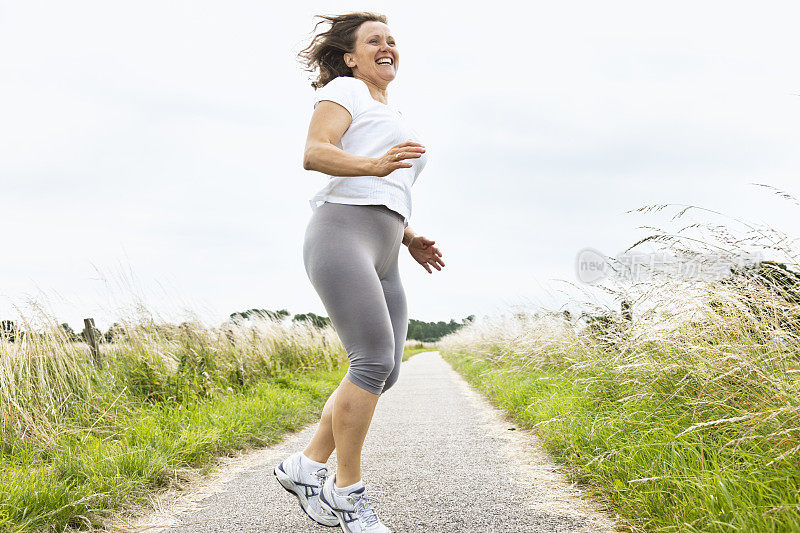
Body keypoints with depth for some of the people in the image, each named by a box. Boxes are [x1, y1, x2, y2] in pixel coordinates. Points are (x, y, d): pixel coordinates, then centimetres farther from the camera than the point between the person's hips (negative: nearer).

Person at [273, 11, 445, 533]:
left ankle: (306, 467, 12)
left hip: (381, 259, 9)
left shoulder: (395, 118, 31)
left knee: (385, 373, 2)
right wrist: (375, 166, -27)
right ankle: (347, 490, -6)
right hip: (341, 236, -9)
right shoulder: (345, 90, 7)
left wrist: (411, 240, 17)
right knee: (375, 361, -17)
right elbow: (314, 154, -10)